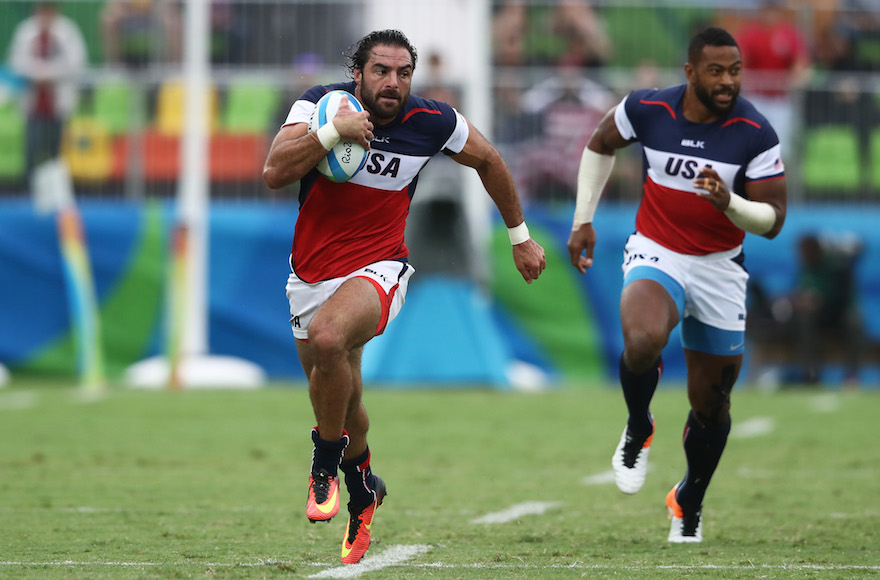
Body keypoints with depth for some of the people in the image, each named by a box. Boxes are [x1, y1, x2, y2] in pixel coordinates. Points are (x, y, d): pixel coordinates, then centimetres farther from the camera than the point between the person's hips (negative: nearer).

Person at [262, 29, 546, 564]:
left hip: (377, 269, -3)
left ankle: (327, 465, -14)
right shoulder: (322, 103, -11)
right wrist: (334, 131, -34)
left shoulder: (431, 121, -10)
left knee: (328, 338, -35)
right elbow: (275, 172, -23)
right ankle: (364, 491, 44)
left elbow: (488, 159, 9)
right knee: (340, 397, 14)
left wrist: (520, 237, 16)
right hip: (311, 274, 3)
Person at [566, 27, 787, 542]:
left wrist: (729, 202, -32)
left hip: (719, 268, 1)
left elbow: (772, 220, -12)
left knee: (711, 404, 9)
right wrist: (583, 220, 9)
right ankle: (639, 430, -2)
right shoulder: (647, 109, -11)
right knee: (643, 340, -34)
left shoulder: (756, 134, -15)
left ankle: (690, 502, 36)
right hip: (656, 255, -1)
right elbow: (600, 146, 11)